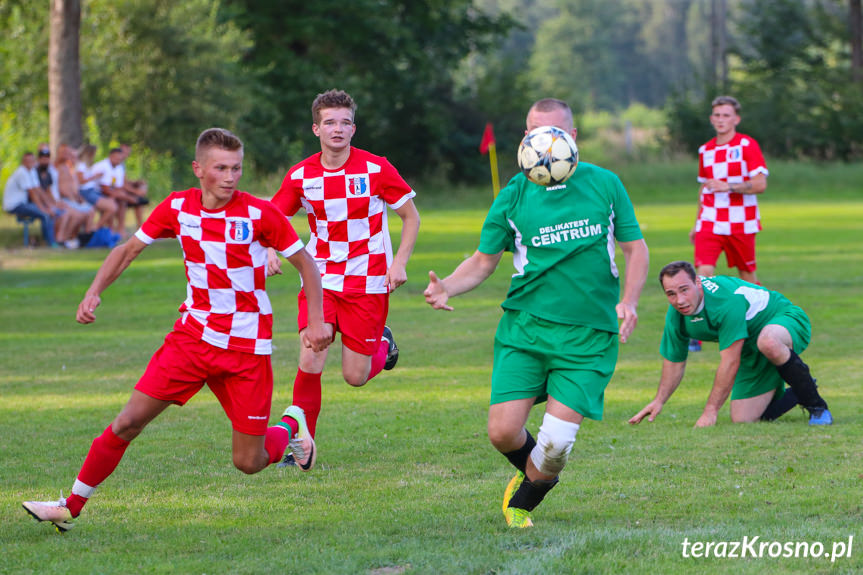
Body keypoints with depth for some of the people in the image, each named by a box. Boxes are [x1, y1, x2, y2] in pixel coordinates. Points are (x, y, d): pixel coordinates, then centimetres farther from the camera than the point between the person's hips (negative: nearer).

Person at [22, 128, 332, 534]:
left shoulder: (259, 214, -12)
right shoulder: (177, 208, -3)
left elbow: (305, 264, -1)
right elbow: (128, 249, 10)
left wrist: (316, 321, -10)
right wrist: (94, 292, -3)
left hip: (247, 348, -3)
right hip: (192, 334, 3)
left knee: (248, 462, 0)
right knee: (127, 423, -6)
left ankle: (290, 426, 33)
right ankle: (71, 508, 8)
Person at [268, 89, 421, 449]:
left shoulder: (376, 169, -9)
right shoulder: (300, 176, -3)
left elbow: (411, 216, 2)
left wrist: (399, 262, -10)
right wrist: (271, 252, -11)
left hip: (367, 284, -2)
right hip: (320, 280, 2)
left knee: (355, 376, -1)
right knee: (310, 361, -16)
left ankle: (383, 345, 35)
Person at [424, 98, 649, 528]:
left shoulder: (604, 184, 3)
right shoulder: (514, 196, 1)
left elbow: (635, 247, 10)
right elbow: (483, 261, 8)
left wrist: (628, 301, -6)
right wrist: (446, 287, -12)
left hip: (588, 338, -1)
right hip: (524, 330, 1)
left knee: (556, 440, -11)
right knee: (503, 431, -10)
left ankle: (523, 502, 20)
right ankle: (534, 472, 26)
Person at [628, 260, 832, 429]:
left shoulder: (727, 301, -36)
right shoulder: (676, 315, -12)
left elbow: (730, 362, -35)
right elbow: (674, 361, 7)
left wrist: (710, 411, -33)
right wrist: (659, 401, 7)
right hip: (752, 353, 8)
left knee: (768, 342, -44)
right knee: (743, 419, -5)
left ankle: (816, 405, -24)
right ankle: (798, 393, 22)